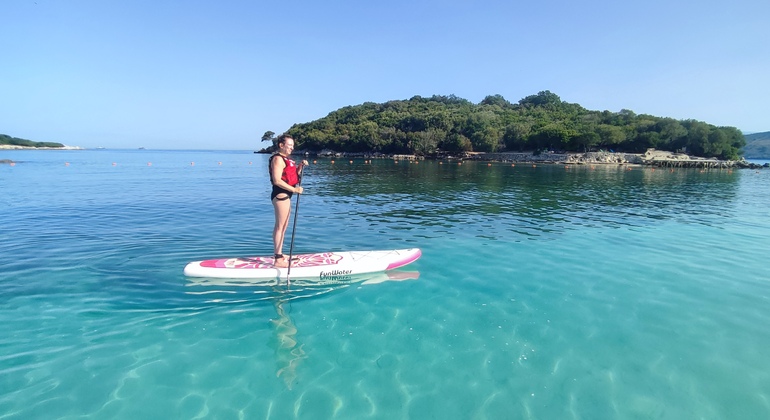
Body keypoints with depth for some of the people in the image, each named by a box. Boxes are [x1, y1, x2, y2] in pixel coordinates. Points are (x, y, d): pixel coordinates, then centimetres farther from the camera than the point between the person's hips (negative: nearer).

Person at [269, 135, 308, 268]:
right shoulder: (278, 159, -13)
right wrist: (294, 189, -23)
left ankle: (279, 254, 28)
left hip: (286, 195, 10)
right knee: (280, 227, -8)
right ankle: (278, 259, -4)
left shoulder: (285, 159, 18)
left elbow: (294, 175, 20)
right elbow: (277, 180, -23)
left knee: (282, 226, 17)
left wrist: (301, 166, 5)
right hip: (280, 195, -10)